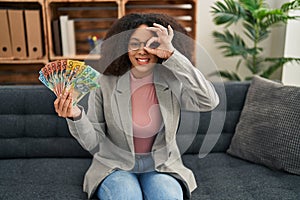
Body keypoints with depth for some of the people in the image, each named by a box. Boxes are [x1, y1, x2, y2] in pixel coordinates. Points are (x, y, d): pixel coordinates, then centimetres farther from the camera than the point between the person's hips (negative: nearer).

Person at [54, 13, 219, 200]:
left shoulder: (173, 83, -7)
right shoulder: (104, 84, -8)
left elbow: (209, 102, -26)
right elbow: (94, 144, -5)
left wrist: (172, 56, -28)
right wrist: (76, 116, -27)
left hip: (161, 167, 1)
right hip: (116, 167, 0)